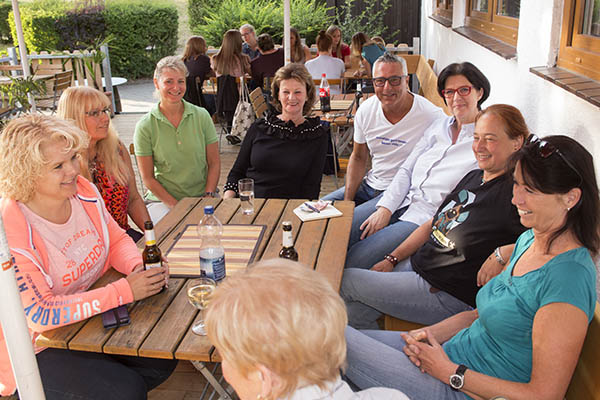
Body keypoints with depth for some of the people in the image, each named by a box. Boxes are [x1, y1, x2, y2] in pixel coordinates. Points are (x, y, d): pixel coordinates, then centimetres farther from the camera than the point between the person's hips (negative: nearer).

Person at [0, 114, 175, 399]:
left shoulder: (82, 190, -8)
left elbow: (116, 240, 6)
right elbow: (40, 314, -29)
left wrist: (139, 266, -17)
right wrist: (125, 290, -32)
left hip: (93, 316, 6)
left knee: (163, 359, -8)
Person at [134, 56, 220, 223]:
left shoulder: (201, 116, 2)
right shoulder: (145, 126, -4)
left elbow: (214, 163, 4)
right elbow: (148, 178, -3)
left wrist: (208, 197, -9)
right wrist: (176, 206, -12)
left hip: (203, 197, 1)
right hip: (162, 201, -1)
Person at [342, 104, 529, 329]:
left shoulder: (512, 193, -18)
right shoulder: (473, 177, 10)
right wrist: (392, 259, 10)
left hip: (449, 297, -7)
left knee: (345, 281, -4)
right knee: (355, 311, -1)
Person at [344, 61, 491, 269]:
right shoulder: (439, 125, 14)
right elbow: (406, 170, 11)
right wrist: (385, 209, -5)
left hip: (430, 217, -6)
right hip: (402, 200, 6)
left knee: (354, 259, -21)